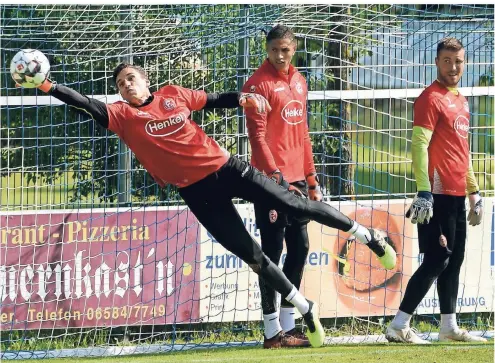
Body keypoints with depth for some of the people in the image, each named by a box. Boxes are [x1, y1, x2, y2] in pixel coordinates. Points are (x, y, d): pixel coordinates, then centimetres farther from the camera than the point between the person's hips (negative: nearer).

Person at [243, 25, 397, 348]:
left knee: (299, 248, 10)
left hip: (296, 179, 8)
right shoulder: (259, 84, -9)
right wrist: (275, 175, -23)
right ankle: (273, 331, -2)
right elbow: (257, 135, -15)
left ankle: (288, 326, 17)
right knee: (273, 251, -5)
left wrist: (311, 179, 18)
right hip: (272, 179, -8)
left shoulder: (298, 81, 14)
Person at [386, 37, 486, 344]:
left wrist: (474, 191, 23)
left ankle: (449, 327, 17)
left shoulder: (461, 101, 18)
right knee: (437, 259, -11)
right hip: (438, 194, -9)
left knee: (454, 260, 11)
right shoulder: (431, 99, -10)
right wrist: (424, 191, -25)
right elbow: (419, 146, -17)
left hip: (457, 195, 9)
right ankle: (399, 327, -11)